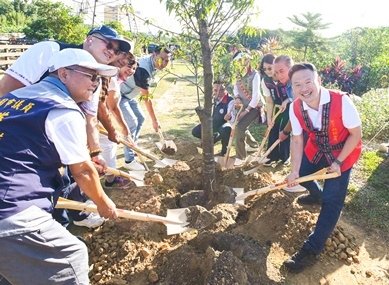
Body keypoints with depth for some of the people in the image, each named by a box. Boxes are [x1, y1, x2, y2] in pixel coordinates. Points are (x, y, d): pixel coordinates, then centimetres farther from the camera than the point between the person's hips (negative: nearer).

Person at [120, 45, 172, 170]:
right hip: (118, 95, -10)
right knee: (132, 123, -14)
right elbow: (146, 98, -28)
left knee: (140, 118, 14)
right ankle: (129, 160, -6)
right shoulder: (143, 69, -32)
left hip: (128, 95, 10)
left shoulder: (152, 64, -2)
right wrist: (154, 121, -23)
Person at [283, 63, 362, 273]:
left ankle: (311, 250, 2)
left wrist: (338, 162, -19)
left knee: (332, 201, -6)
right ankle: (316, 194, 47)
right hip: (316, 150, 5)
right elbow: (297, 140, -10)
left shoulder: (341, 101, -33)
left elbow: (356, 134, -20)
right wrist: (294, 171, -17)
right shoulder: (295, 108, -19)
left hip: (343, 153, -4)